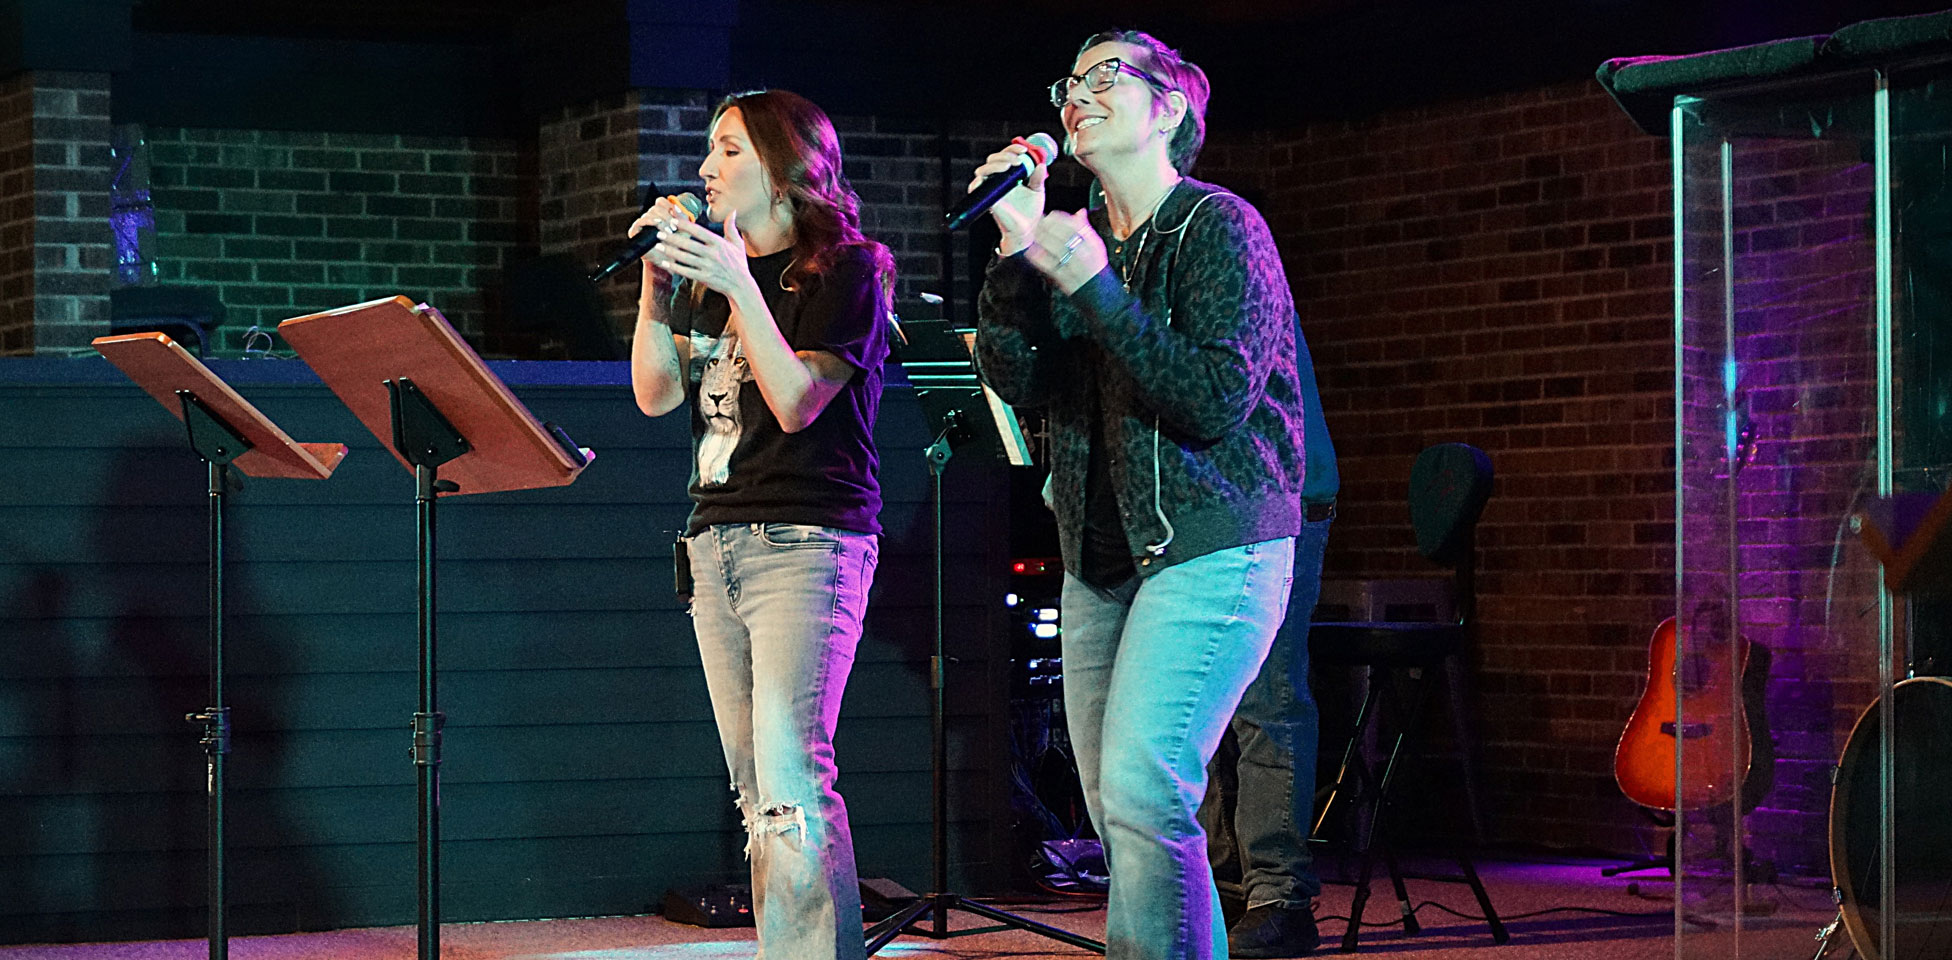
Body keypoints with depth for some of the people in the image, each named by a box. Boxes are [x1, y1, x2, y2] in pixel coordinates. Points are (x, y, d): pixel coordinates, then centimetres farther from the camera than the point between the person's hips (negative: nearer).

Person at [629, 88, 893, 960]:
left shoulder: (846, 269, -3)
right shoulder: (706, 276, 18)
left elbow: (798, 402, -13)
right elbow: (656, 394, 10)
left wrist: (741, 286, -20)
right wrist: (655, 280, 0)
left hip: (807, 540, -8)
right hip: (716, 542, 8)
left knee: (790, 781, -18)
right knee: (757, 793, 7)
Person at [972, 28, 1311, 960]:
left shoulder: (1217, 227, -6)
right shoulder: (1076, 241, 15)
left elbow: (1216, 399, -17)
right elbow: (1015, 377, 2)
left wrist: (1095, 287, -19)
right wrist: (1015, 247, -8)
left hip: (1209, 549, -8)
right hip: (1101, 561, 8)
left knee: (1143, 792, -19)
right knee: (1118, 817, 7)